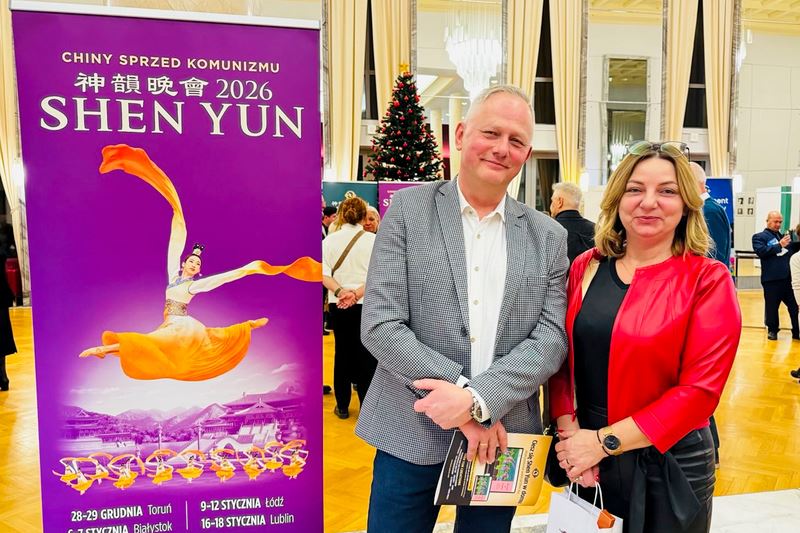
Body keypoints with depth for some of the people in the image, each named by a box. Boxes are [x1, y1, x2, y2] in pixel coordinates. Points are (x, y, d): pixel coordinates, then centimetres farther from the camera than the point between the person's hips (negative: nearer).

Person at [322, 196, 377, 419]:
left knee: (342, 352, 13)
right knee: (366, 354, 6)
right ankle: (367, 407, 10)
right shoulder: (373, 240, -7)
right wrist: (357, 294, -18)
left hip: (338, 305, 3)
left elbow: (323, 275, -8)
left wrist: (340, 292, -18)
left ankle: (342, 406, 21)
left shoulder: (330, 240, -1)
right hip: (366, 304, -2)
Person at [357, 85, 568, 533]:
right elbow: (380, 326, -11)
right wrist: (465, 398, -14)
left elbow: (552, 337, -3)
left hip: (501, 436, 2)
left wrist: (478, 398, -17)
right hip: (411, 434, -2)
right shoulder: (409, 208, -4)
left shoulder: (549, 236, 3)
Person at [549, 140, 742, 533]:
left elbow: (700, 388, -15)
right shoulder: (586, 268, 0)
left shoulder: (708, 280, -10)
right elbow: (562, 357, 2)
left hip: (669, 463, -3)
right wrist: (570, 432, -11)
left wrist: (603, 441, -16)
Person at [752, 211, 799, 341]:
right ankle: (772, 330, 19)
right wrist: (779, 245, -20)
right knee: (772, 306, 4)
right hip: (771, 279, -5)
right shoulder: (759, 237, 2)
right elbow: (761, 252, -13)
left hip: (788, 277, 5)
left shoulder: (784, 236, 19)